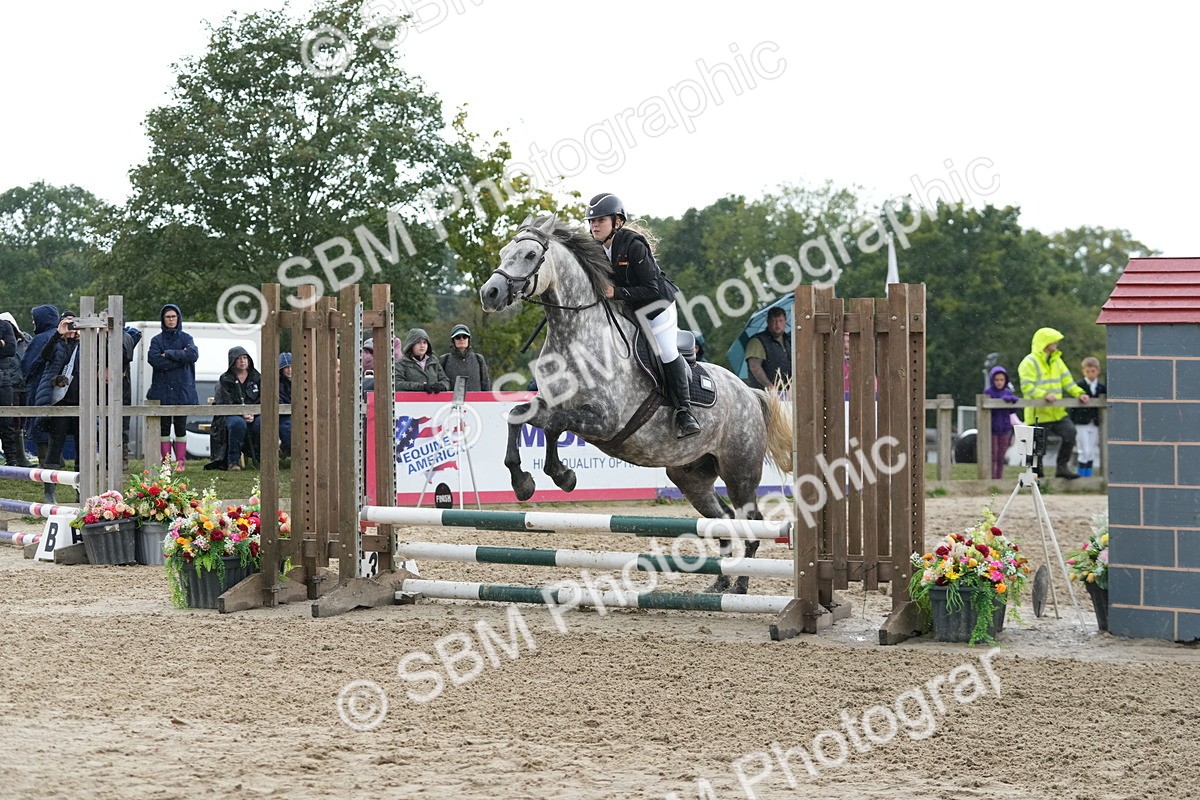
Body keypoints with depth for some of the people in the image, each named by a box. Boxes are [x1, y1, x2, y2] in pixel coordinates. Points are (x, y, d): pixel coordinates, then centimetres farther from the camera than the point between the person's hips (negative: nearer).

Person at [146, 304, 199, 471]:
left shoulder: (185, 338, 8)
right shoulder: (157, 340, 7)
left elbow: (193, 354, -13)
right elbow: (154, 360, -11)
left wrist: (169, 354, -13)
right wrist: (180, 358, -12)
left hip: (182, 389, 0)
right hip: (162, 389, 0)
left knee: (180, 426, -1)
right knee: (164, 426, 0)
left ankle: (180, 461, 1)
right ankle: (165, 461, 3)